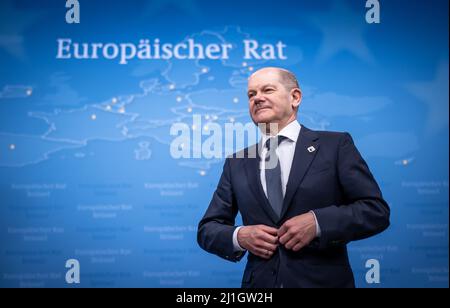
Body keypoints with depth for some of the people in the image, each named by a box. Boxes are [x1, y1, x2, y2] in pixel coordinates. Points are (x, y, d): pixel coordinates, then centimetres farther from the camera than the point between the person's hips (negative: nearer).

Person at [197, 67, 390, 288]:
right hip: (260, 282, 3)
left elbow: (377, 210, -7)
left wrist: (317, 222, -20)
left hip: (324, 281, -2)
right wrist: (239, 237, -12)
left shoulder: (336, 145, -3)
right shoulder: (237, 164, 6)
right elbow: (207, 229, 7)